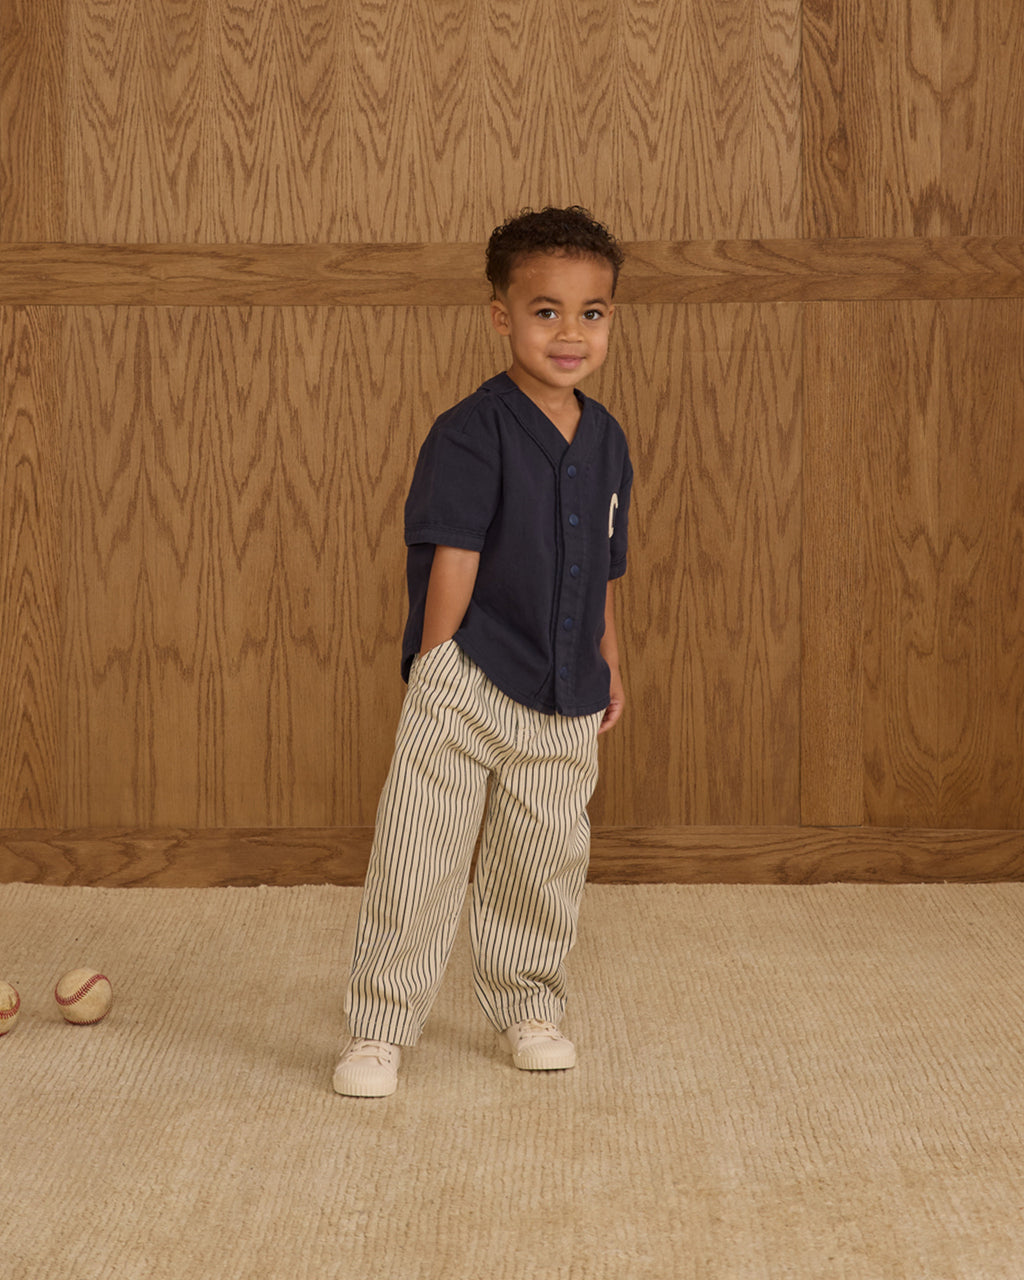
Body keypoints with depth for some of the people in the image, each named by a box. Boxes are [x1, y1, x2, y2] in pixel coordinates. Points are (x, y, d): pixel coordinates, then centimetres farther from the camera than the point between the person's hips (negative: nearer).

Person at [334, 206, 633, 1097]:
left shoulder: (606, 440, 7)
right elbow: (451, 561, -13)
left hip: (563, 700, 6)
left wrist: (608, 665, 19)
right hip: (465, 691, -6)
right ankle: (380, 1029, 7)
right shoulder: (471, 435, -12)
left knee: (545, 861, 15)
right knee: (418, 863, -4)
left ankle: (529, 1006, 34)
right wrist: (436, 671, -13)